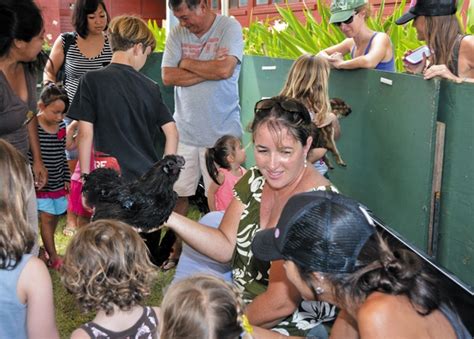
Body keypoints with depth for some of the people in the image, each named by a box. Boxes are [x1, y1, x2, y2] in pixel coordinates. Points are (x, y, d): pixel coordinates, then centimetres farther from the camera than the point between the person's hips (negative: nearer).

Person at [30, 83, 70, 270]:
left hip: (58, 182, 6)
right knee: (47, 217, -3)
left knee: (54, 216, 13)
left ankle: (48, 248, 30)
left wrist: (66, 178, 12)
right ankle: (53, 257, 5)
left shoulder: (61, 126, 2)